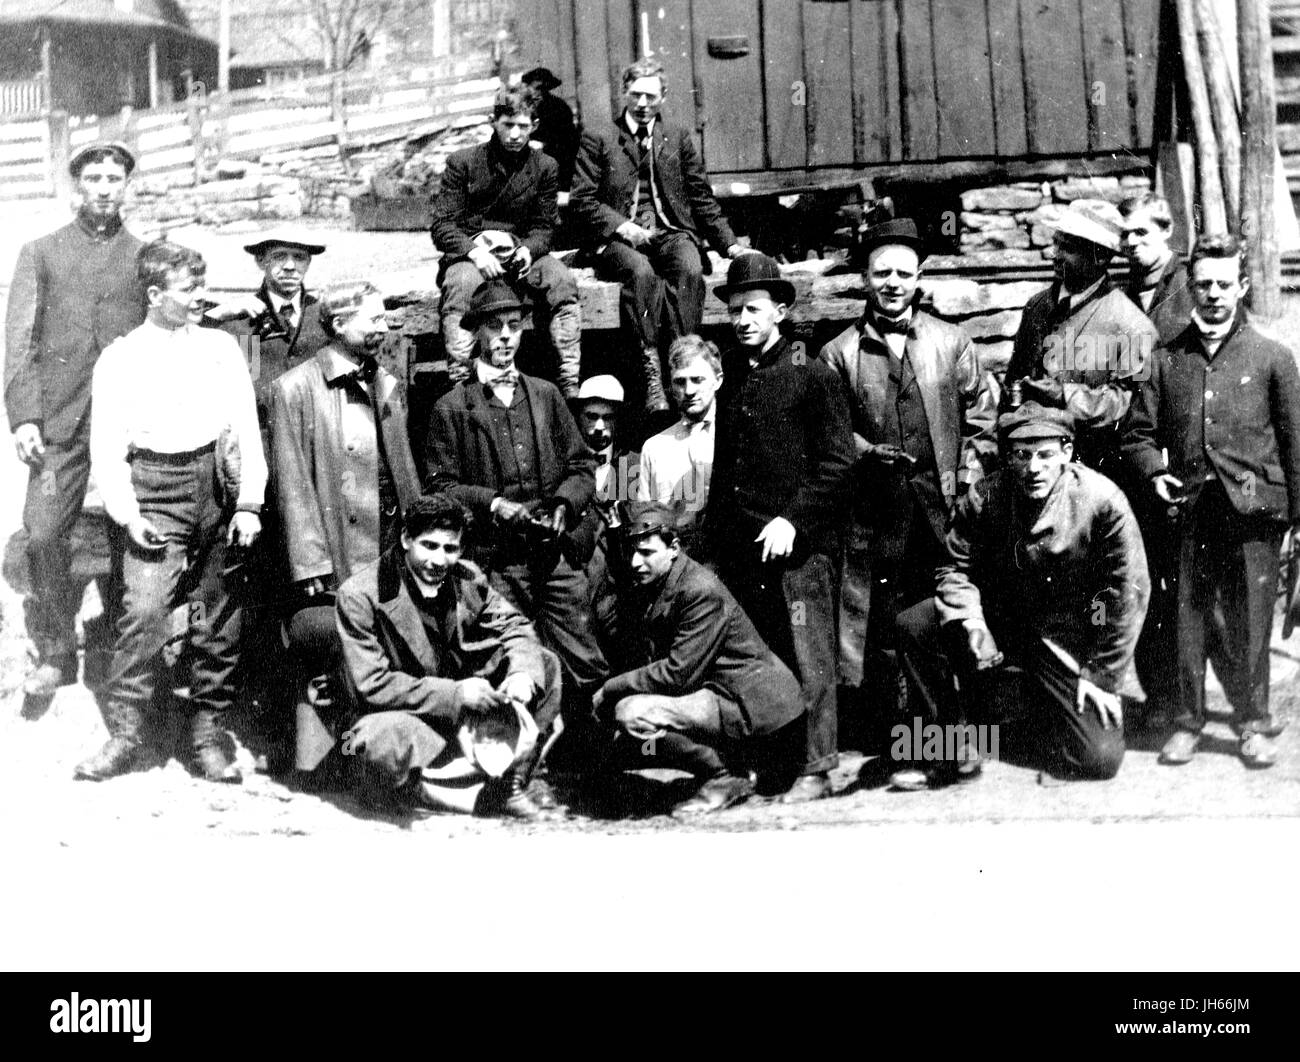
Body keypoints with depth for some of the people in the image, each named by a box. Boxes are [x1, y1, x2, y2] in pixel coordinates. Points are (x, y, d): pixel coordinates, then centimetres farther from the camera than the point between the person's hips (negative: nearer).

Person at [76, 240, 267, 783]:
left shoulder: (221, 347, 10)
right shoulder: (120, 358, 5)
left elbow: (247, 427, 6)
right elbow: (107, 447, 2)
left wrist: (249, 502, -2)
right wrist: (127, 514, -9)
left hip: (219, 486, 2)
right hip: (156, 493, -2)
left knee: (219, 615, 5)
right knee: (143, 610, -13)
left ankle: (208, 732, 15)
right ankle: (124, 732, -3)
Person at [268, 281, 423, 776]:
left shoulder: (387, 386, 16)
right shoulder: (295, 389, -4)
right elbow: (293, 488, -8)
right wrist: (311, 569, -15)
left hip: (392, 556, 5)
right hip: (332, 567, -5)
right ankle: (316, 770, 8)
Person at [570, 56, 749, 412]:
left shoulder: (678, 138, 19)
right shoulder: (597, 140, 10)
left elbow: (702, 198, 18)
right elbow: (581, 201, 3)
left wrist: (729, 244, 6)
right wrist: (621, 226, -13)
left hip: (670, 232, 2)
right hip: (619, 238, -2)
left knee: (689, 269, -32)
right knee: (641, 272, -36)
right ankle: (652, 373, -39)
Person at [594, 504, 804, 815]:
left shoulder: (701, 591, -23)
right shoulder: (652, 584, 6)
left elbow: (678, 673, -26)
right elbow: (652, 656, 13)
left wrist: (611, 688, -17)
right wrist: (612, 691, -4)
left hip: (750, 704, -10)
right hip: (714, 690, 10)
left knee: (633, 713, -24)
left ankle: (725, 778, -9)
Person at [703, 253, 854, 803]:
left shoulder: (813, 376, -2)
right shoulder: (731, 377, 16)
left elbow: (836, 462, -7)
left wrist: (793, 519, -15)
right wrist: (713, 539, 14)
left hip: (798, 545, -6)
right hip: (737, 547, 6)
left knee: (807, 657, -4)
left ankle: (816, 768, 2)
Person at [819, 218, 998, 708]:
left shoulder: (952, 342, 9)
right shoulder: (839, 353, 6)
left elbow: (982, 415, 9)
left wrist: (968, 482, 0)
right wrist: (867, 452, -13)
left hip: (946, 507, 1)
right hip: (875, 515, 0)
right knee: (884, 627, 2)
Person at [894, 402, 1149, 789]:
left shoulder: (1102, 500, -18)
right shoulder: (984, 498, -10)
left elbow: (1128, 593, -12)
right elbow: (958, 568, 0)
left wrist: (1103, 675, -10)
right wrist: (969, 621, -21)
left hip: (1072, 641, -2)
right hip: (1000, 622, 2)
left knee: (1099, 760, -14)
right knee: (915, 626, -21)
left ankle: (1039, 709, 22)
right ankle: (956, 749, -4)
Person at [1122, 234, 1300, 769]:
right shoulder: (1168, 359, 9)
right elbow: (1138, 433, 14)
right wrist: (1154, 473, -4)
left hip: (1254, 508, -1)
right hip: (1190, 506, 2)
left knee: (1249, 621, 3)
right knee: (1190, 616, 5)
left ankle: (1254, 724, 16)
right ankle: (1188, 720, 16)